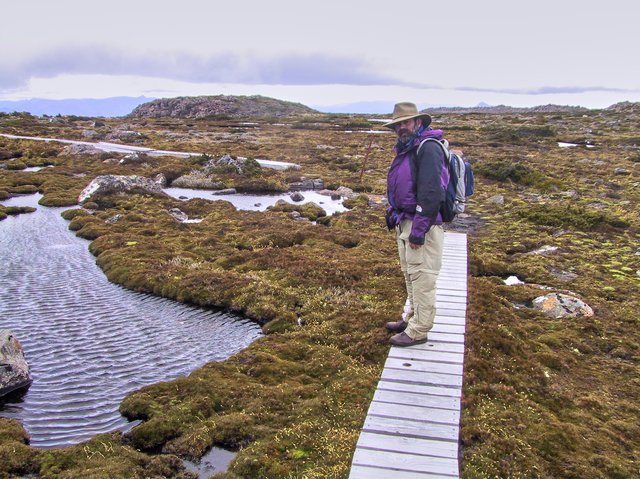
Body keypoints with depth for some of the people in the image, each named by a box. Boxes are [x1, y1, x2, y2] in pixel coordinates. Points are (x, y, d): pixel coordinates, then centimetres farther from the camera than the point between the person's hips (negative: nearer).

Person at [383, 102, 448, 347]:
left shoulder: (428, 148, -16)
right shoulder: (405, 150, 16)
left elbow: (430, 193, -23)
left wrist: (418, 232, -23)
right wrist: (394, 216, 17)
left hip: (421, 225, -10)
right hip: (404, 223, 10)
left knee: (422, 278, -2)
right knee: (410, 276, 19)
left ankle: (418, 331, 6)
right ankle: (413, 318, 33)